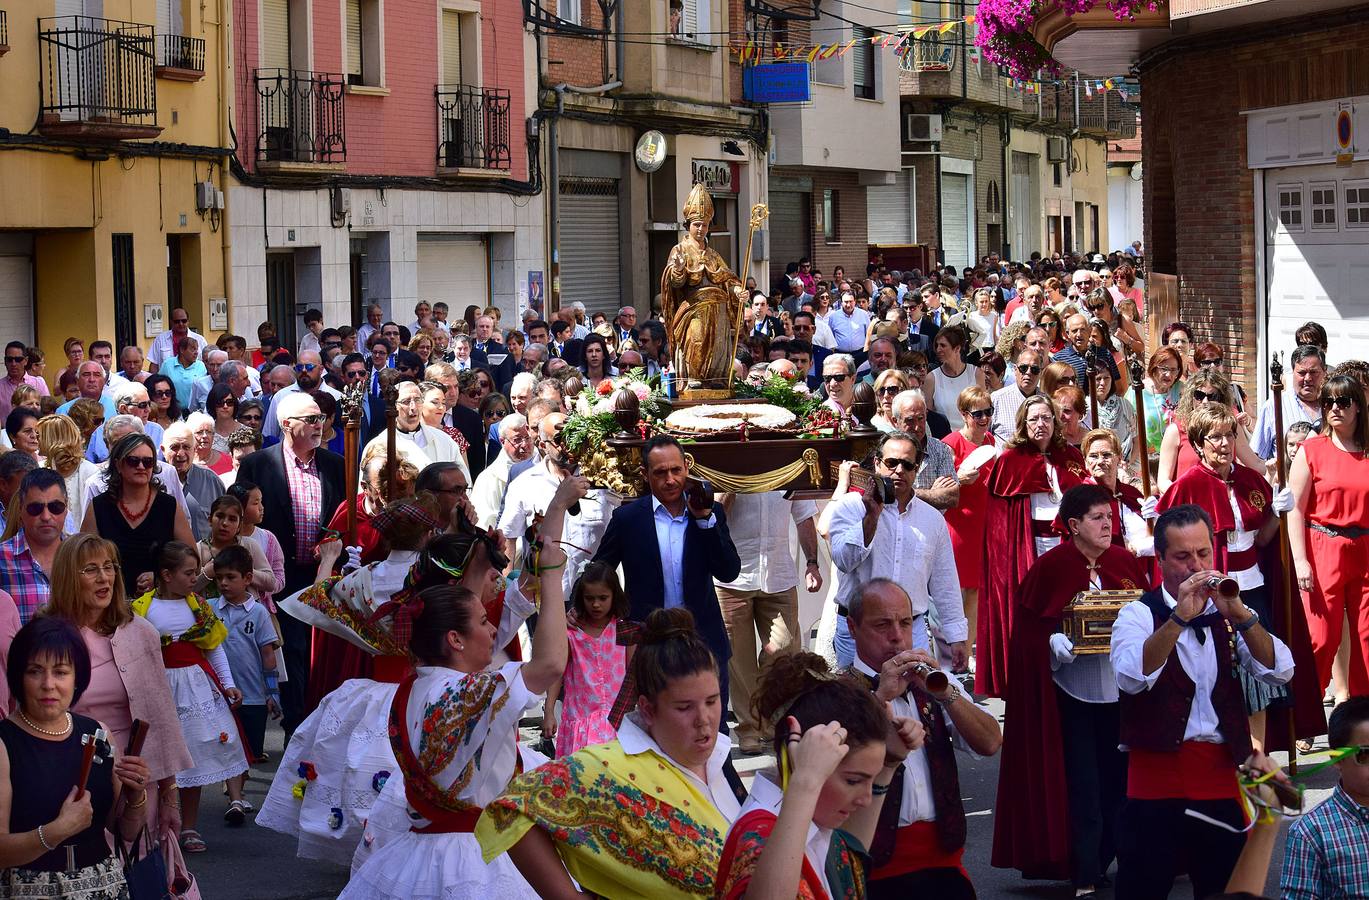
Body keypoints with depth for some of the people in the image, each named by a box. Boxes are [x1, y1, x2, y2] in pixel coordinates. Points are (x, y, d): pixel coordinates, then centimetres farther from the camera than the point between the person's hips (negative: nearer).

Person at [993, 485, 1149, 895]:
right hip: (1072, 688, -3)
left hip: (1120, 687, 3)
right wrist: (1054, 642, -21)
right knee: (1083, 783, -1)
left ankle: (1116, 857, 22)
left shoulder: (1125, 563, 6)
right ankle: (1085, 876, 5)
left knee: (1119, 775, 7)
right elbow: (1028, 628, -4)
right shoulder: (1049, 567, -5)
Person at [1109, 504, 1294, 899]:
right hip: (1157, 779, -4)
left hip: (1221, 778, 4)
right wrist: (1179, 618, -28)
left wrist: (1240, 614, -16)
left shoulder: (1230, 614, 11)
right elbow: (1131, 678, -21)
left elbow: (1280, 672, -3)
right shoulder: (1138, 614, -1)